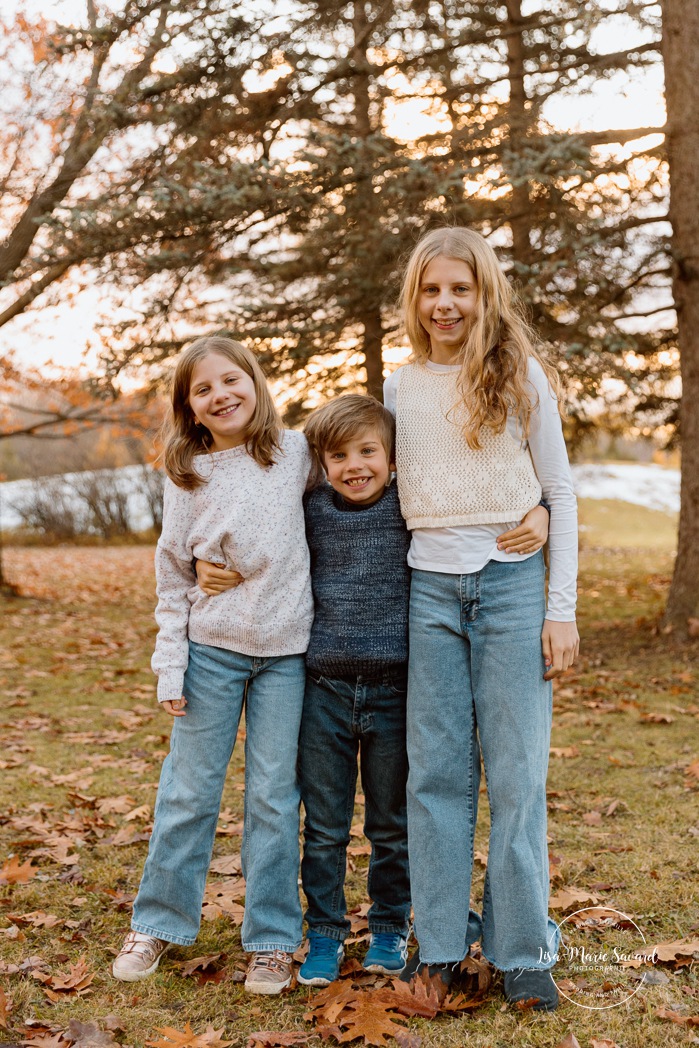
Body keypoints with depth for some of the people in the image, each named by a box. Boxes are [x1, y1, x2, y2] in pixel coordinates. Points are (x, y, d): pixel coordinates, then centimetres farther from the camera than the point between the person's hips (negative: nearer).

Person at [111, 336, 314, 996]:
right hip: (212, 649, 0)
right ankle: (156, 923, 24)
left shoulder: (295, 453, 0)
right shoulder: (188, 477, 0)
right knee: (189, 789, 7)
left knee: (275, 796, 5)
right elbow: (172, 578, 2)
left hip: (285, 651, 0)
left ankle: (271, 940, 17)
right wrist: (170, 666, -2)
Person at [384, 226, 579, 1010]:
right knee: (435, 770, 4)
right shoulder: (399, 388, 10)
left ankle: (522, 950, 11)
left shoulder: (520, 376, 2)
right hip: (431, 590, 3)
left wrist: (562, 608, -4)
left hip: (513, 583, -2)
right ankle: (439, 941, 15)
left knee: (516, 771, 0)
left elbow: (559, 493, 2)